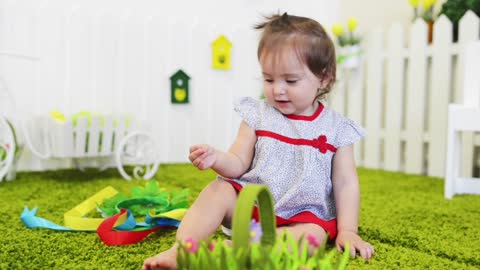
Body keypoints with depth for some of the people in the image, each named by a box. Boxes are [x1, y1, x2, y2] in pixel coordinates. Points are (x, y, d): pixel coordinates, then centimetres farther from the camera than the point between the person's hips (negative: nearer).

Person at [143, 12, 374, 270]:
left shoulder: (336, 128, -2)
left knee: (314, 235, -31)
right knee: (217, 190, -22)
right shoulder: (258, 115, 1)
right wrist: (216, 158, -25)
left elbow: (346, 182, 0)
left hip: (303, 215, -1)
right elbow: (239, 164, -2)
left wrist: (347, 230, -7)